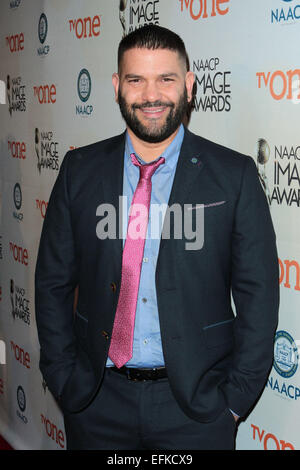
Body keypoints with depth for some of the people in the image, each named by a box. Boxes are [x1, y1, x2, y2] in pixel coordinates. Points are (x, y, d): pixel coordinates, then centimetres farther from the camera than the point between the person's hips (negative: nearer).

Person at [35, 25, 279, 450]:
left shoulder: (235, 175, -5)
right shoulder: (80, 170, 1)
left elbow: (257, 293, -4)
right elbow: (54, 281, 5)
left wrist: (235, 399, -7)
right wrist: (63, 380, 0)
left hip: (196, 404, -2)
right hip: (98, 400, 2)